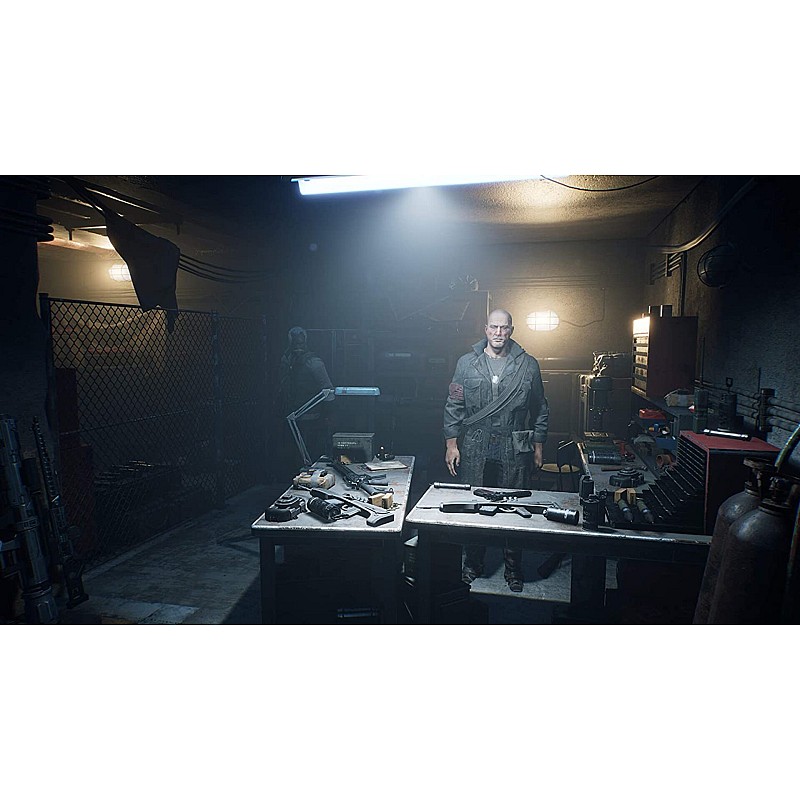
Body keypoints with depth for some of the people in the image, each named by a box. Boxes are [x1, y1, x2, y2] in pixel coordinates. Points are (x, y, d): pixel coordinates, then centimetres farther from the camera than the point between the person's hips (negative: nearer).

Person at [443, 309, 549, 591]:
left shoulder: (528, 365, 3)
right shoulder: (467, 363, 3)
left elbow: (540, 409, 10)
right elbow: (453, 406, 5)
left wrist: (538, 446, 8)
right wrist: (451, 443, 0)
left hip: (514, 451, 0)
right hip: (474, 449, 1)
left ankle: (513, 568, 24)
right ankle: (473, 563, 26)